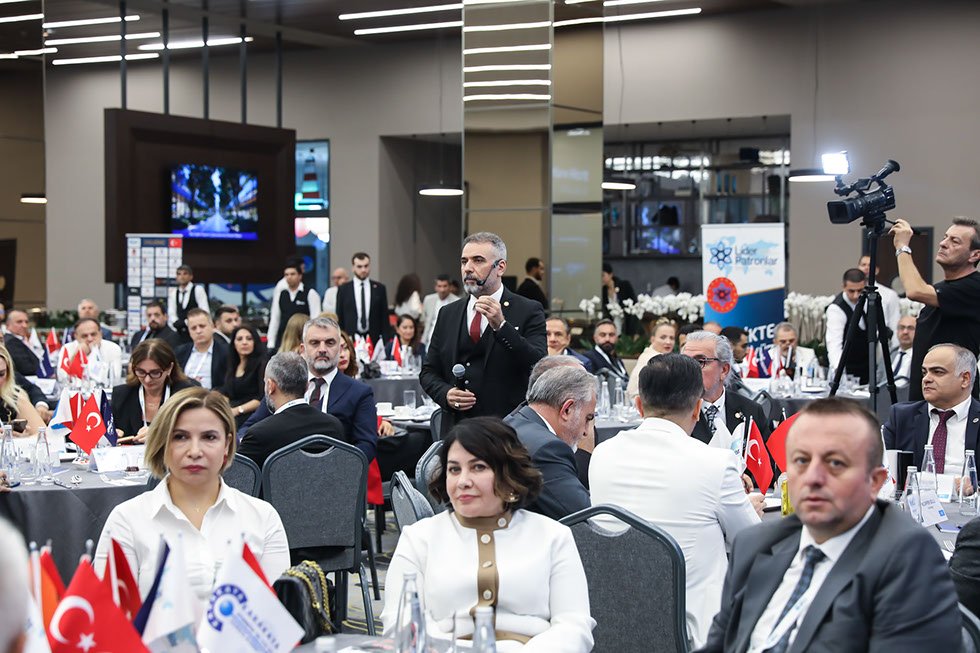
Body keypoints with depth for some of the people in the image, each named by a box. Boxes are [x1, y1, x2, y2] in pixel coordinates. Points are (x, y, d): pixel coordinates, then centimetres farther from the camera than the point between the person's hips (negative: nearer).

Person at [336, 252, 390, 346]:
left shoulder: (379, 288, 7)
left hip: (374, 339, 1)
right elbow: (339, 318, 7)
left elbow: (384, 317, 8)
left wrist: (385, 340, 1)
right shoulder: (343, 289, 5)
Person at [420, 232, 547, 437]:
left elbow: (539, 366, -12)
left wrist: (501, 326, -21)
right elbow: (428, 372, 17)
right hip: (456, 429, 4)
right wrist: (445, 393, -4)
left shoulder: (528, 311, 0)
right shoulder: (448, 314, 14)